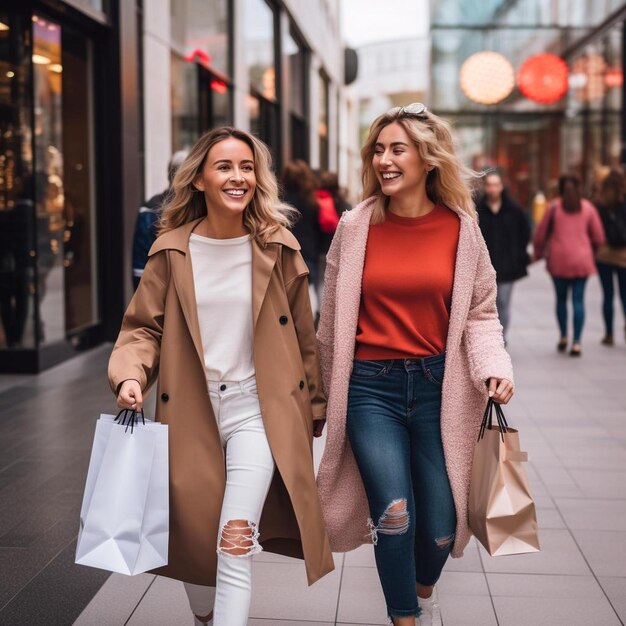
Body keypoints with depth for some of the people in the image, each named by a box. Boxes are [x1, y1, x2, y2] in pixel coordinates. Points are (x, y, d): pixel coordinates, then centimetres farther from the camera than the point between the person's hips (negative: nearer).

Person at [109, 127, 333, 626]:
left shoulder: (278, 248, -2)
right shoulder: (172, 251, -2)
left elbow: (302, 334, 5)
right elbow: (143, 326, 2)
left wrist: (314, 405, 11)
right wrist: (130, 376, -17)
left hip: (258, 409, -2)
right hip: (191, 413, 2)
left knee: (235, 547, -14)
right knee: (193, 543, 13)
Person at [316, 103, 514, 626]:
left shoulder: (460, 227, 0)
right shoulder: (355, 227, -1)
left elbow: (480, 312, 4)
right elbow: (333, 318, 7)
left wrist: (494, 367, -14)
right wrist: (329, 392, 13)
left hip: (438, 385, 1)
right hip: (371, 387, 0)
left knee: (440, 524, 5)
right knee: (394, 516, -13)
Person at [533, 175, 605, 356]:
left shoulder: (553, 207, -1)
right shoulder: (588, 207, 3)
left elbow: (541, 234, 0)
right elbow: (598, 236, 4)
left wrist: (538, 252, 17)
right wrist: (592, 252, 22)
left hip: (558, 259, 0)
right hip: (582, 260, 1)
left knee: (561, 299, 13)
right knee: (578, 300, 0)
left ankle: (563, 337, 18)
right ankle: (576, 342, -6)